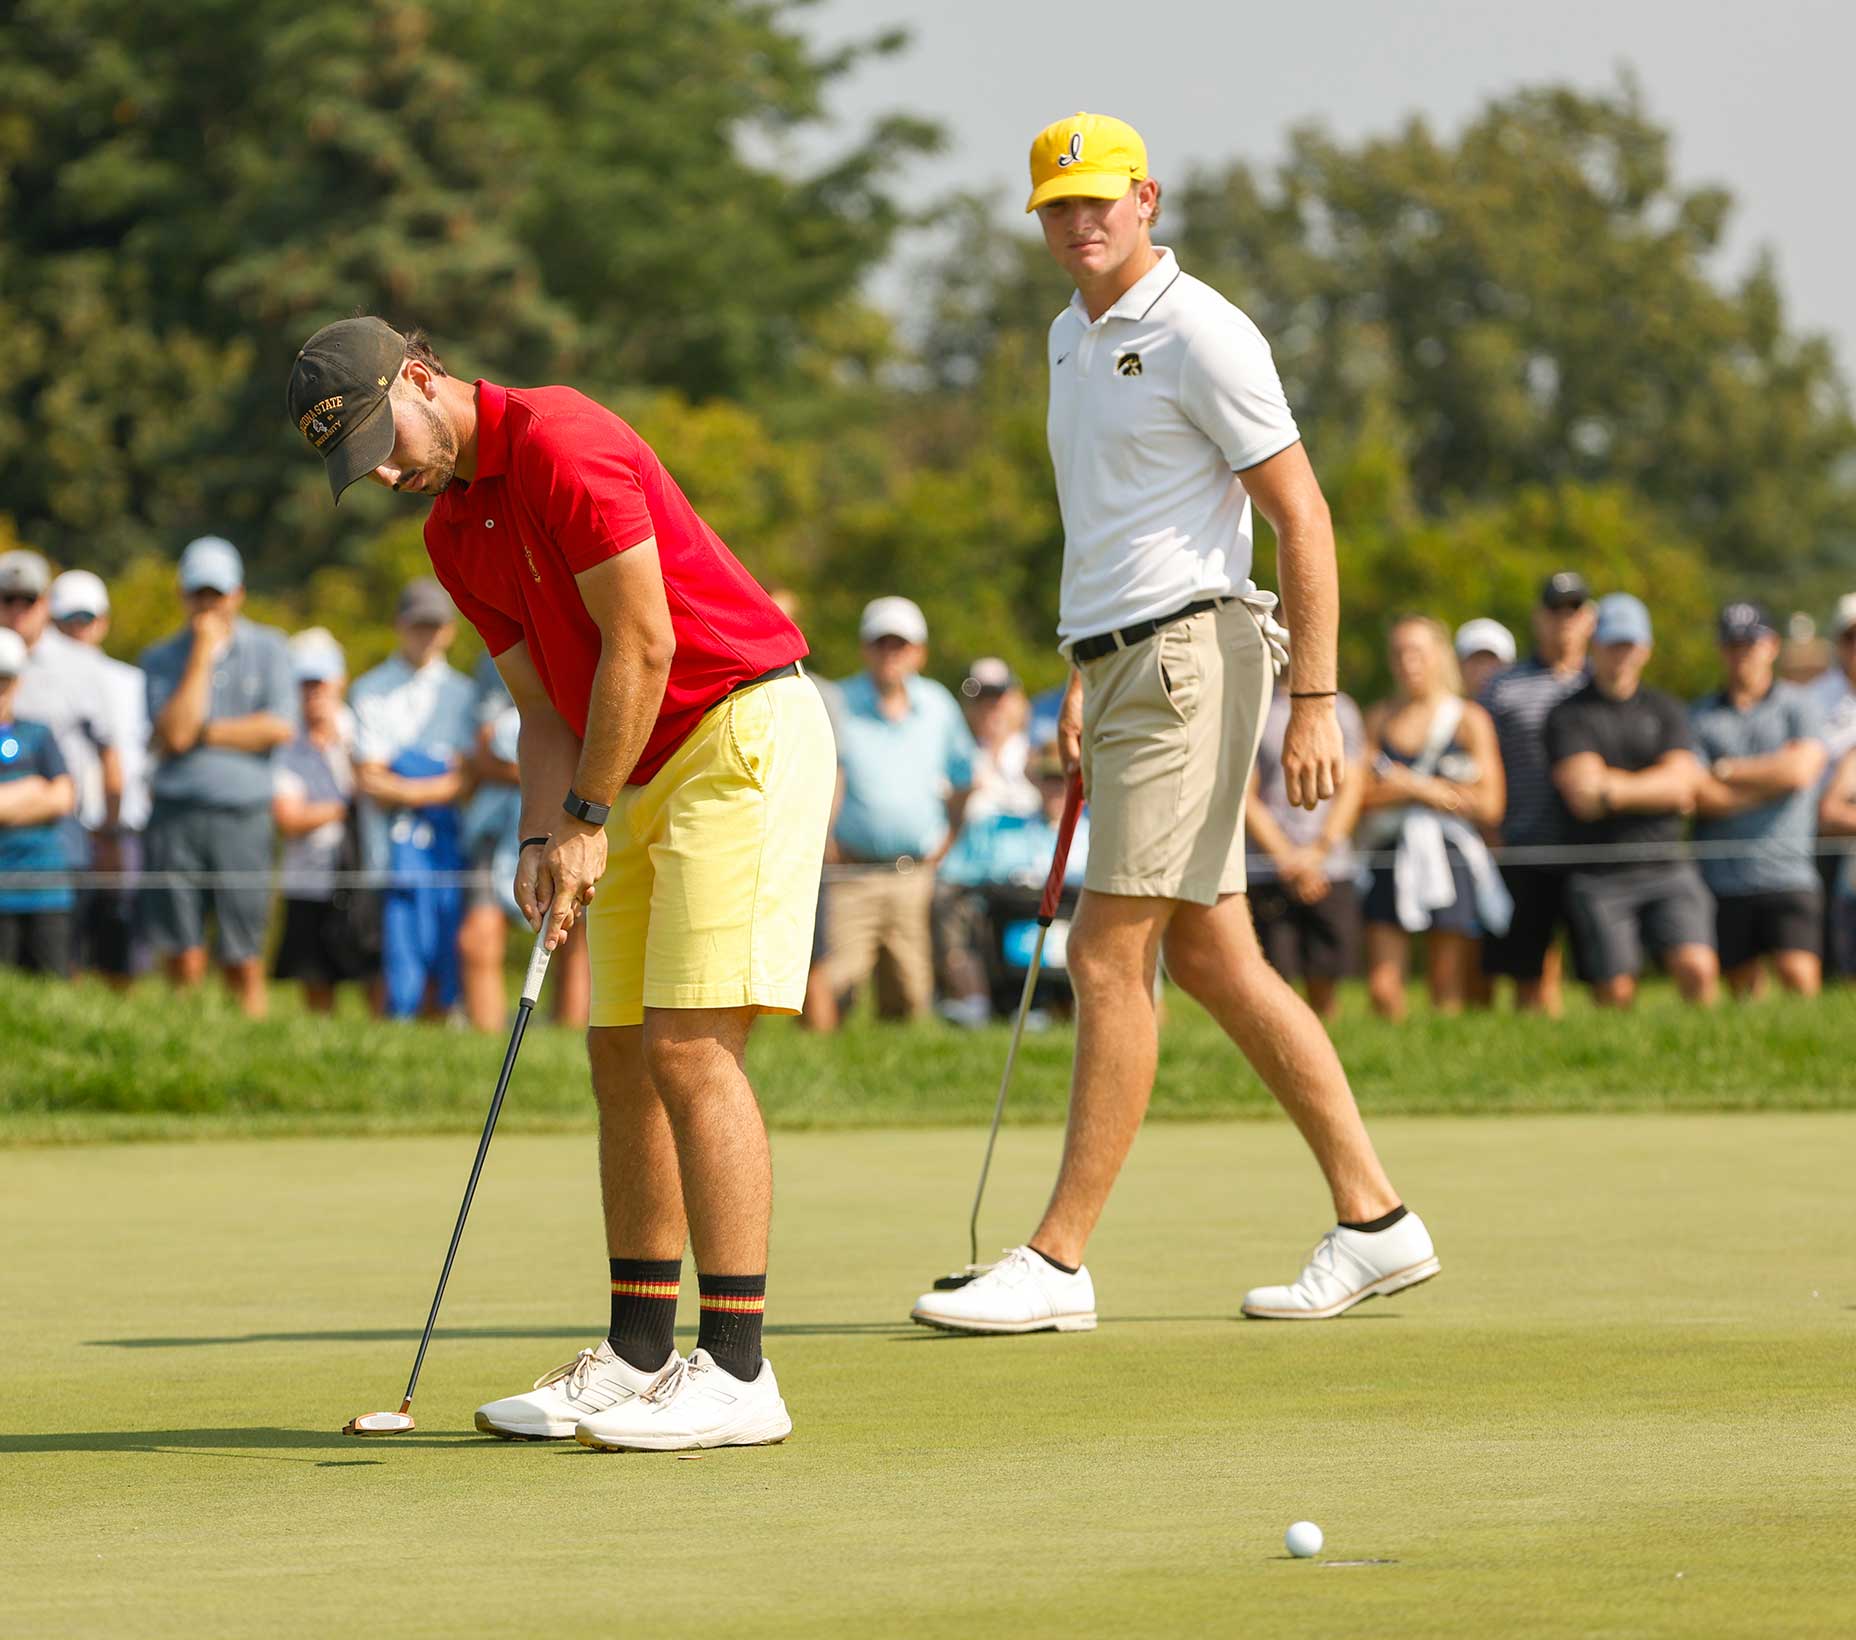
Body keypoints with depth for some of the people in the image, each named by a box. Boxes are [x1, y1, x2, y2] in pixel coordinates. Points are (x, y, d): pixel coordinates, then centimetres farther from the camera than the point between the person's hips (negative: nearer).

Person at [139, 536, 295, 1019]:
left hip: (243, 815, -1)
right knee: (184, 961, -4)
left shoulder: (268, 648, 9)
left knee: (244, 962, -3)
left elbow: (281, 727, -4)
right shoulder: (161, 658, 10)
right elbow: (173, 733, -6)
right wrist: (202, 654, -6)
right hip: (177, 814, 1)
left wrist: (202, 733, -4)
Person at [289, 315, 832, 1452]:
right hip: (650, 772, 10)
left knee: (692, 1047, -15)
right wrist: (544, 842, -5)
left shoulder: (559, 442, -15)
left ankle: (738, 1373, -16)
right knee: (625, 1055, 8)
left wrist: (587, 819, -11)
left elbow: (642, 645, -17)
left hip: (746, 729, -10)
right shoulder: (455, 536, 13)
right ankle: (639, 1358, 14)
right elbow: (546, 706, 12)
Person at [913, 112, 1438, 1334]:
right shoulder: (1075, 337, 17)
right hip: (1124, 669, 10)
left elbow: (1303, 517, -13)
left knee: (1111, 958, -11)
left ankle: (1057, 1265, -10)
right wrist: (1084, 681, 24)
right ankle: (1375, 1221, 14)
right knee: (1212, 957, 9)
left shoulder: (1201, 335, -11)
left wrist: (1315, 698, -18)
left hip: (1189, 660, -10)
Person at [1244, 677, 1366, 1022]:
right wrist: (1286, 857, -11)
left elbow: (1352, 786, 6)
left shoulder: (1341, 708, 11)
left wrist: (1317, 851, -8)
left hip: (1330, 866, 2)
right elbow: (1245, 796, -1)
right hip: (1268, 870, -2)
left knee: (1323, 981, 1)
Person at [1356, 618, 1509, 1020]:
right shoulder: (1379, 719, 10)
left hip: (1451, 861, -2)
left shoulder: (1469, 720, 4)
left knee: (1449, 998, -3)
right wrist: (1435, 792, -11)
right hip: (1391, 861, 2)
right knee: (1382, 989, -7)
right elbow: (1362, 798, 1)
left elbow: (1489, 805, -4)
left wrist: (1414, 786, -3)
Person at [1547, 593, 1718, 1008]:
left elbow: (1682, 783, -1)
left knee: (1697, 970, -16)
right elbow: (1581, 796, -10)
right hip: (1599, 877, -2)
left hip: (1666, 869, 2)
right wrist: (1658, 790, -3)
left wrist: (1612, 790, -5)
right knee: (1615, 993, -6)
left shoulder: (1666, 710, 13)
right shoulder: (1568, 716, 3)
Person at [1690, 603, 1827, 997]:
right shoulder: (1698, 716, 10)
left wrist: (1724, 771, 0)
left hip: (1787, 872, -2)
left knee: (1800, 975, -16)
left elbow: (1801, 769, -9)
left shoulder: (1798, 706, 9)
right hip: (1722, 875, 2)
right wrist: (1772, 778, -2)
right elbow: (1698, 795, -2)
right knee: (1742, 985, 4)